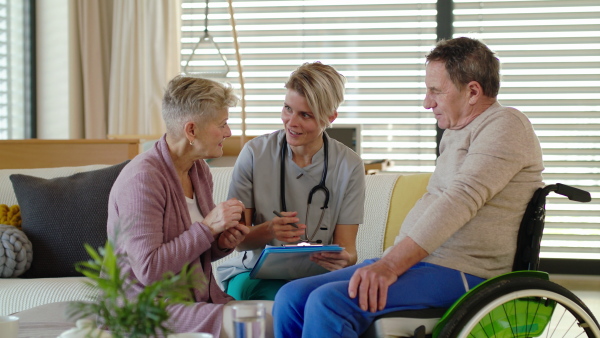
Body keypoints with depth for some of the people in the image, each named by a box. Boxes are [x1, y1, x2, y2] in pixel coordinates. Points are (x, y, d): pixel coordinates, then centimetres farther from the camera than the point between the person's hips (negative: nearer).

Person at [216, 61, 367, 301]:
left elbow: (347, 248, -2)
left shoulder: (349, 166, -2)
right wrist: (269, 230, -26)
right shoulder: (254, 154, -3)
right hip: (255, 271, -1)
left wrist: (343, 260, -28)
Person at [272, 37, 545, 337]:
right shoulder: (455, 133, 22)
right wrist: (388, 262, 9)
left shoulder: (505, 126, -10)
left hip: (460, 274, -10)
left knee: (328, 303, -27)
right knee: (291, 298, -3)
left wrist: (391, 264, -28)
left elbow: (461, 200, -21)